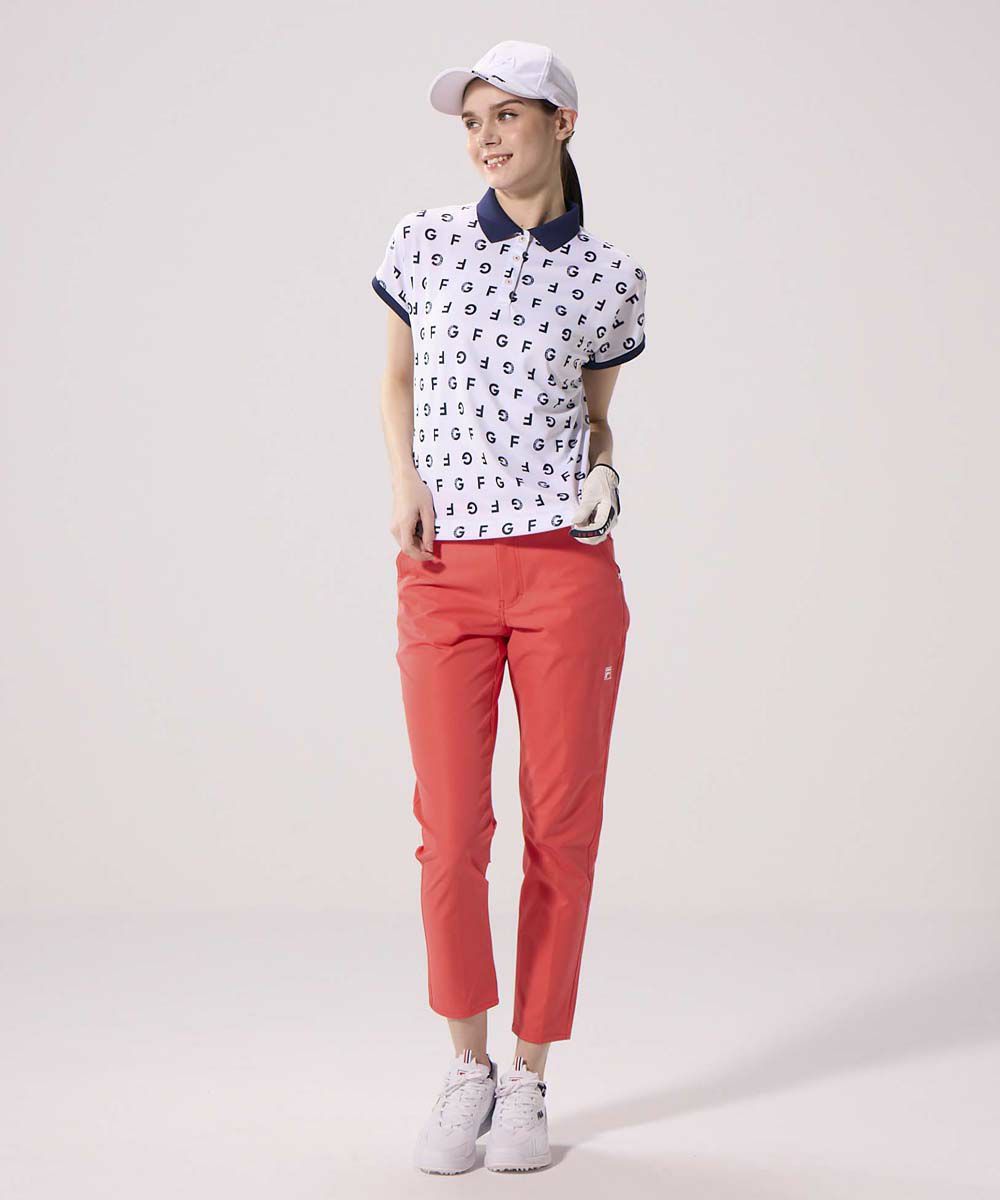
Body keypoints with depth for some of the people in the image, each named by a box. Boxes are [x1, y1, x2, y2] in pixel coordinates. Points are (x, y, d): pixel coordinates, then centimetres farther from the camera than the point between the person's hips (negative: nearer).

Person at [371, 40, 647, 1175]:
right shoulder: (425, 240, 7)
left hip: (565, 567, 0)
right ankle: (465, 1070, 17)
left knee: (560, 829, 2)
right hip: (444, 571, 0)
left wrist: (604, 474, -3)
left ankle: (528, 1079, 15)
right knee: (452, 830, -2)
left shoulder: (608, 278, 6)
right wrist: (404, 477, 1)